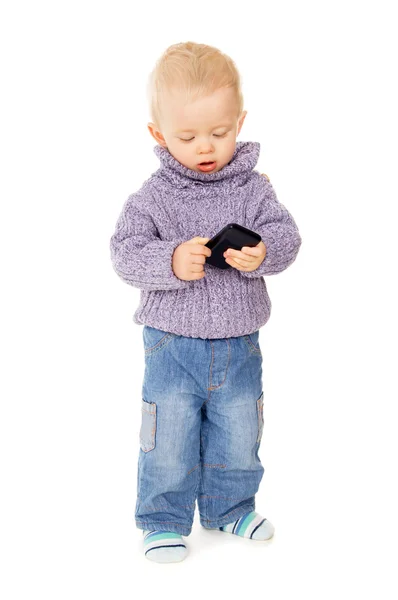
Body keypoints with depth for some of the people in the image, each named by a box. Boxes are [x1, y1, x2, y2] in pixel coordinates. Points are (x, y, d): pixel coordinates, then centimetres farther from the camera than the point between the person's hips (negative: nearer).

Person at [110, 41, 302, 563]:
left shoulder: (253, 189, -2)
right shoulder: (151, 198, -8)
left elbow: (285, 236, -8)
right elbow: (126, 255, -13)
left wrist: (262, 254, -30)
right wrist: (171, 262, -31)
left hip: (239, 345, 2)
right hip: (173, 343, -2)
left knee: (238, 436, 16)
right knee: (169, 440, 6)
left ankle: (230, 508, 39)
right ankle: (164, 520, 27)